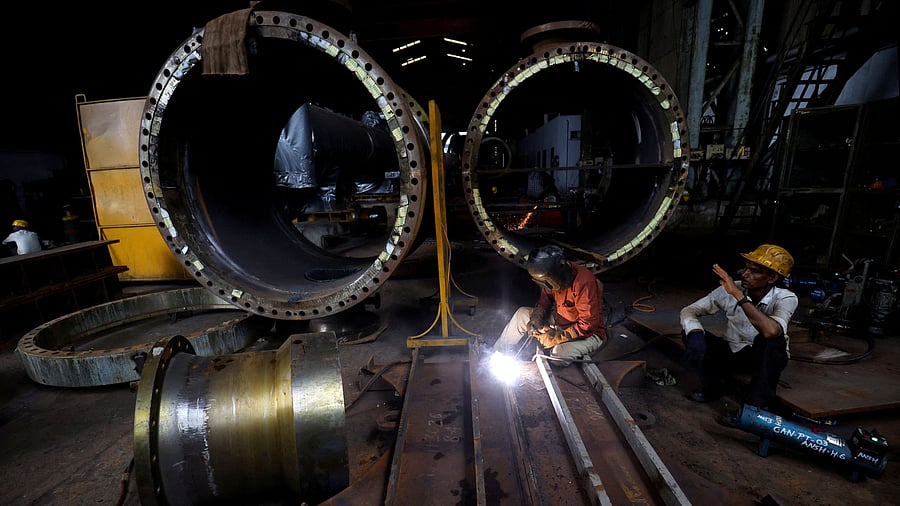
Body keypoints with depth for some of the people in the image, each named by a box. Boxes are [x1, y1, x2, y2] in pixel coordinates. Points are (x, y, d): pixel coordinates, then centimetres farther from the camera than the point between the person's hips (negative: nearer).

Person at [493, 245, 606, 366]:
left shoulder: (584, 283, -32)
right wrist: (536, 318, -11)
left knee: (560, 353, -37)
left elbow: (588, 326, -29)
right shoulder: (554, 278, -9)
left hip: (589, 333, -7)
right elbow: (544, 299, 8)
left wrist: (558, 337, -28)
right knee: (522, 314, -1)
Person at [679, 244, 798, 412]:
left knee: (770, 338, -35)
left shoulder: (785, 298, -21)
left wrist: (739, 295, -40)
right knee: (691, 332, -23)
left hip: (766, 358, -2)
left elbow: (771, 330, -44)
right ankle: (712, 385, 0)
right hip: (733, 352, 2)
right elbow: (689, 311, -14)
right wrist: (695, 335, -34)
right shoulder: (729, 290, -17)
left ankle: (755, 406, -20)